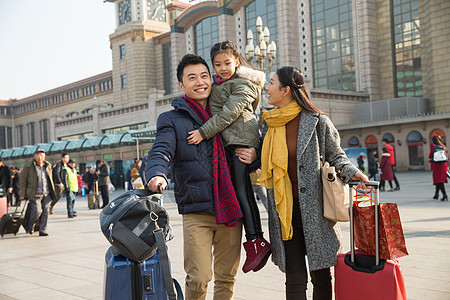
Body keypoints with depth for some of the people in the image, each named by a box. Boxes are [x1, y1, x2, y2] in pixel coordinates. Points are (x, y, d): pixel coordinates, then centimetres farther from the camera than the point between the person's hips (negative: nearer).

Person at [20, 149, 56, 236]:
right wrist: (23, 194, -3)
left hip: (47, 194, 4)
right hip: (35, 194, -4)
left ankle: (42, 231, 7)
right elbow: (23, 180, 1)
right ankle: (30, 225, 14)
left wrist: (52, 191, 18)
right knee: (37, 210, -14)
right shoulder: (28, 166, -2)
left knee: (45, 211, -1)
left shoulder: (48, 166, 12)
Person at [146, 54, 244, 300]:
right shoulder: (172, 120, 6)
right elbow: (161, 152, -10)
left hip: (230, 208, 3)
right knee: (198, 279, -9)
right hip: (196, 212, -3)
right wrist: (156, 174, -33)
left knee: (227, 277, 9)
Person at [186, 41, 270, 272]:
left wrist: (204, 132, -18)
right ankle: (255, 243, 7)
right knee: (240, 190, 4)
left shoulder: (244, 84, -3)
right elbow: (212, 110, 30)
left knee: (241, 190, -12)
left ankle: (256, 241, -8)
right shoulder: (217, 84, 23)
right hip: (226, 142, 8)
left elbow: (229, 114, -15)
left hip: (240, 140, -8)